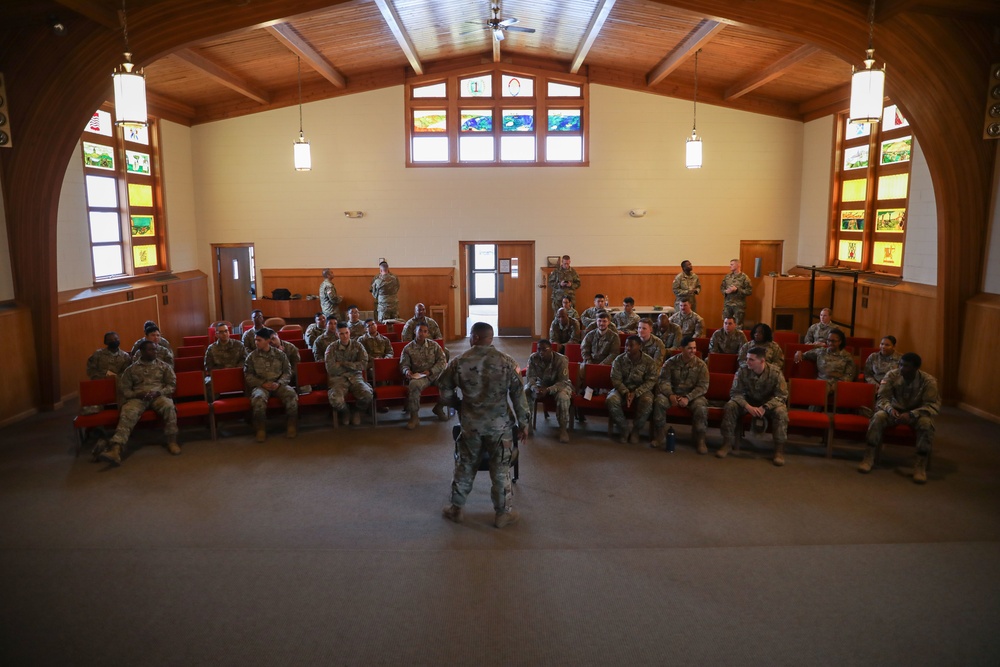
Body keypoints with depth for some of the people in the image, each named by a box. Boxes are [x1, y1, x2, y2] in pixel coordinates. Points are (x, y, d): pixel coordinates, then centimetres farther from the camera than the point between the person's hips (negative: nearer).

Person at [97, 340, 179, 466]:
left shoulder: (164, 366, 14)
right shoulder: (132, 369, 14)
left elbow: (172, 385, 9)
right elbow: (123, 389, 11)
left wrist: (158, 392, -10)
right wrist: (136, 394, -9)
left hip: (158, 396, 0)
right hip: (138, 398, 0)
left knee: (169, 406, -36)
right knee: (127, 413, -33)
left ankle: (172, 441, -26)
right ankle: (115, 449, -51)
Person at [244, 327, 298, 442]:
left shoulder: (280, 354, 9)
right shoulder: (252, 356, 8)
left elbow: (287, 372, 6)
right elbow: (248, 376, 4)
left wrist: (278, 383, -13)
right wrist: (263, 384, -11)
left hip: (278, 384, 1)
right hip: (260, 385, -1)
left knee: (291, 394, -31)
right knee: (259, 398, -37)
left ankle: (291, 426, -17)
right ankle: (261, 430, -23)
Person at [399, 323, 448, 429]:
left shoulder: (434, 345, 8)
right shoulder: (408, 348, 7)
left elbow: (442, 360, 4)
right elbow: (403, 364, 6)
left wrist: (431, 371, -12)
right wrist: (407, 371, -19)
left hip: (435, 373, 2)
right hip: (418, 376, -2)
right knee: (413, 385, -38)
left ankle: (439, 408, 2)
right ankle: (414, 417, -27)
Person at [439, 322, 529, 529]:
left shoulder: (458, 362, -6)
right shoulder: (506, 362, -8)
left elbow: (445, 394, 0)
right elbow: (518, 395, -6)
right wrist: (523, 423, 3)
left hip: (470, 423, 1)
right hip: (500, 424, -1)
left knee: (465, 466, 16)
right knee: (500, 469, 10)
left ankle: (456, 509, 28)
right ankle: (503, 513, 20)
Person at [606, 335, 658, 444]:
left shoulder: (648, 361, -8)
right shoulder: (619, 359, -5)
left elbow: (651, 381, -11)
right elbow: (615, 379, -7)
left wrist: (635, 393, -24)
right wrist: (625, 392, -25)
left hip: (641, 390, -1)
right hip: (623, 389, 1)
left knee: (647, 402, -34)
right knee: (611, 400, -30)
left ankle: (636, 431, -10)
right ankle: (624, 429, -9)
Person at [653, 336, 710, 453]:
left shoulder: (701, 365, -4)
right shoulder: (670, 362, -2)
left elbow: (703, 386, -9)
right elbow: (663, 381, -6)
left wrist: (688, 398, -23)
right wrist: (670, 395, -25)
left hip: (693, 395, -1)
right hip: (673, 393, 1)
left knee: (701, 407, -32)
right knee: (659, 401, -27)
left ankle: (700, 440, -13)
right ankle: (660, 435, -12)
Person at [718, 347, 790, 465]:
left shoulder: (775, 372, -22)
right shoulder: (743, 371, -18)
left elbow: (781, 395, -18)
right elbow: (735, 392, -14)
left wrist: (764, 407, -33)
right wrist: (748, 406, -32)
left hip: (770, 402, -1)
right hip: (749, 401, 2)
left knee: (780, 411, -33)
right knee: (730, 406, -25)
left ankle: (779, 449, -21)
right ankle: (727, 444, -16)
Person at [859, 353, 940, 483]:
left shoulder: (928, 380, -19)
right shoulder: (891, 375, -15)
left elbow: (933, 405, -23)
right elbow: (882, 398, -13)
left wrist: (911, 414, -39)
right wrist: (890, 409, -37)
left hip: (917, 412, -1)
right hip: (895, 410, 1)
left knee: (926, 423, -34)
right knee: (878, 416, -29)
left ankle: (921, 466, -24)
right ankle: (869, 458, -22)